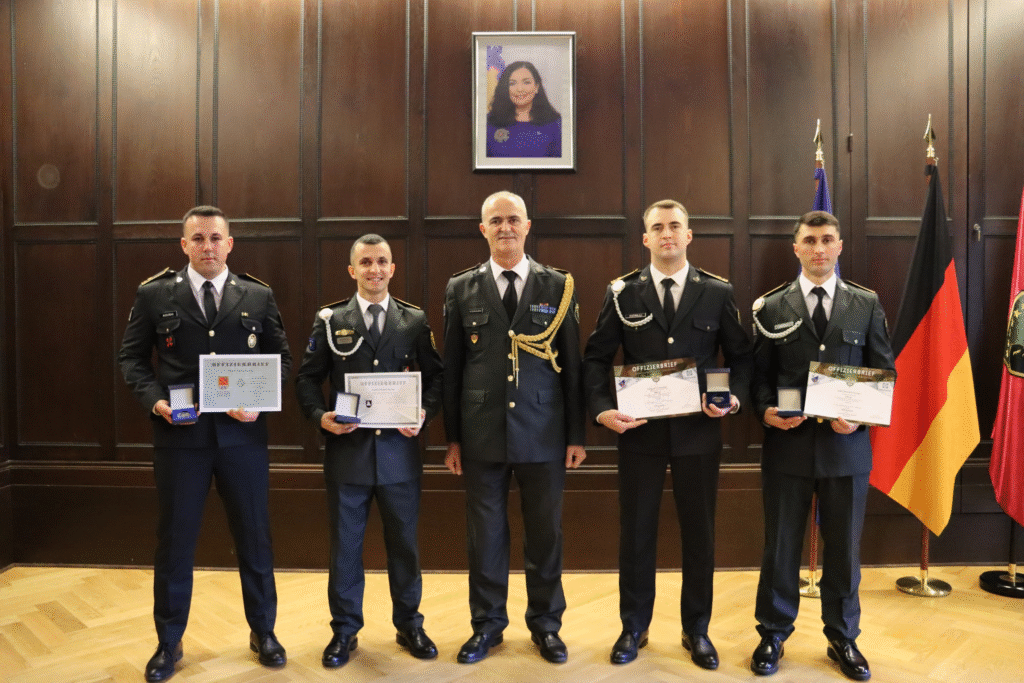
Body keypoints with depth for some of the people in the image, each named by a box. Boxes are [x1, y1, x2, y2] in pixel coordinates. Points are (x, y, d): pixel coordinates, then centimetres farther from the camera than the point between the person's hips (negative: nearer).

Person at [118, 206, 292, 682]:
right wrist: (154, 398, -10)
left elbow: (280, 358, 5)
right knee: (174, 540, 12)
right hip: (179, 434, 0)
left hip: (243, 434, 0)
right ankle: (169, 643, 32)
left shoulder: (258, 297, 4)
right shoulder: (154, 295, 3)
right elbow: (131, 357, 6)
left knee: (254, 536, 11)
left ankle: (263, 631, 31)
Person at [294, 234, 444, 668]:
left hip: (399, 451, 1)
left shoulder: (414, 320, 4)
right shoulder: (330, 320, 3)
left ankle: (408, 624, 31)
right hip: (347, 451, 0)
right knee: (344, 546, 11)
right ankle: (344, 631, 29)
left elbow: (434, 376, 6)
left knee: (404, 543, 13)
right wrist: (320, 416, -13)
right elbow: (307, 378, 3)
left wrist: (425, 412, -11)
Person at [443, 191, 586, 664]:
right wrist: (452, 438, 4)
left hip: (544, 434, 0)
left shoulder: (559, 286, 2)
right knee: (485, 534, 11)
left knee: (545, 533, 11)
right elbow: (451, 368, 5)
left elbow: (573, 364, 2)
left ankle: (546, 624, 32)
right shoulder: (461, 289, 4)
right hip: (482, 435, 1)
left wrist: (577, 435, 1)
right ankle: (487, 624, 31)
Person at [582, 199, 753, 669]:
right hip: (639, 430, 0)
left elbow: (740, 356, 7)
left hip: (698, 431, 1)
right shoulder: (622, 293, 1)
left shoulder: (717, 292, 2)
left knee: (699, 532, 11)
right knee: (636, 531, 10)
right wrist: (602, 408, -12)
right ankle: (633, 627, 29)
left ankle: (696, 630, 31)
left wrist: (734, 398, -10)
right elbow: (596, 358, 1)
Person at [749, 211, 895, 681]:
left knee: (844, 547, 13)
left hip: (846, 444, 1)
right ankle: (773, 634, 27)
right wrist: (765, 410, -15)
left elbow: (885, 371, 5)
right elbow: (759, 375, 4)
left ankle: (843, 638, 33)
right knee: (780, 545, 9)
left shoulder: (866, 304, 5)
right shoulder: (772, 307, 2)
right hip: (787, 444, -1)